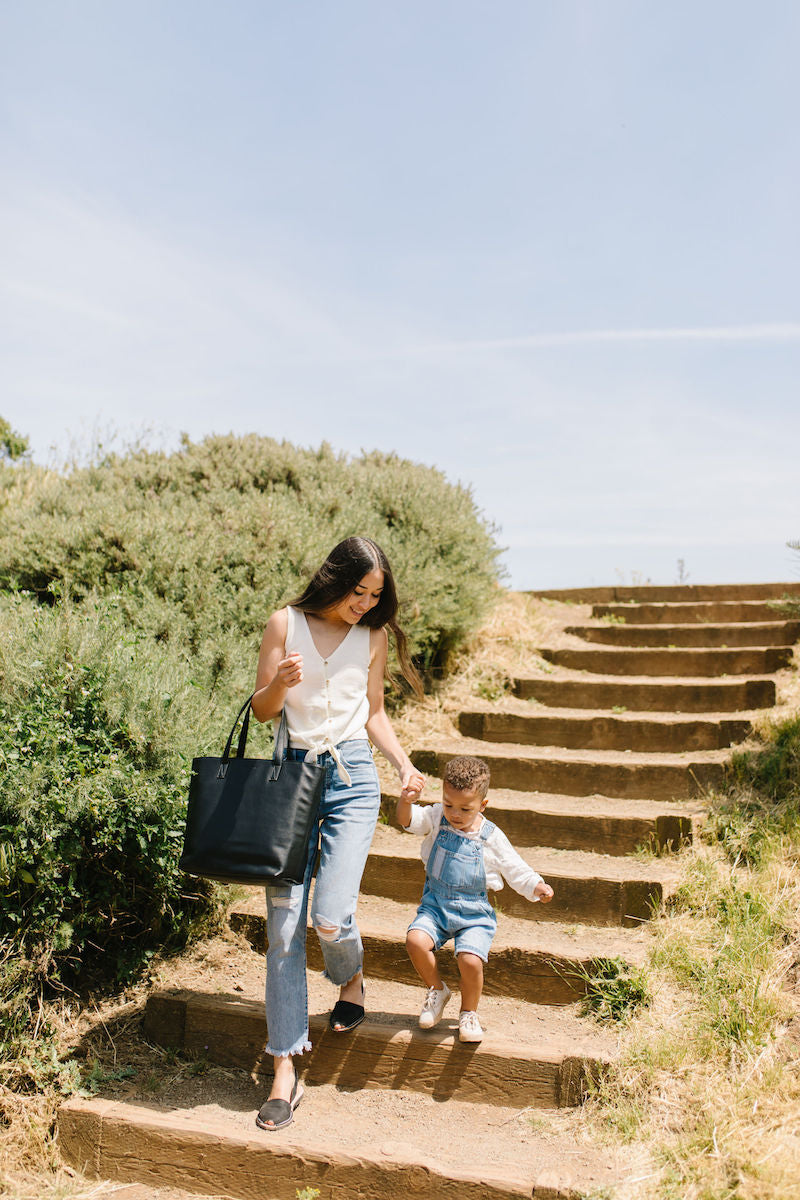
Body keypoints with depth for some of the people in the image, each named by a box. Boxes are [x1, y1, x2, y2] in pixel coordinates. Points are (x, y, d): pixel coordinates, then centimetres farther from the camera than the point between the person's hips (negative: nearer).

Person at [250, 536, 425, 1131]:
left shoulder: (373, 635, 6)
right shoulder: (286, 623, 0)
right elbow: (261, 710, 3)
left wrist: (406, 765, 4)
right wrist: (281, 683, -18)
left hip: (352, 776, 0)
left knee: (331, 915, -13)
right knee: (285, 927, -1)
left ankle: (352, 976, 25)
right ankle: (286, 1070, 11)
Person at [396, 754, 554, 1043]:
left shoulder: (491, 837, -4)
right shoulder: (436, 819, -2)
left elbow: (515, 869, 2)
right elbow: (408, 819, -19)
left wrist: (536, 887, -16)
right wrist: (406, 801, -42)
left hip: (473, 912, -2)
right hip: (436, 905, 2)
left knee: (471, 960, -23)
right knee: (415, 940, -24)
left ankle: (469, 1013, 9)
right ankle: (437, 989, 7)